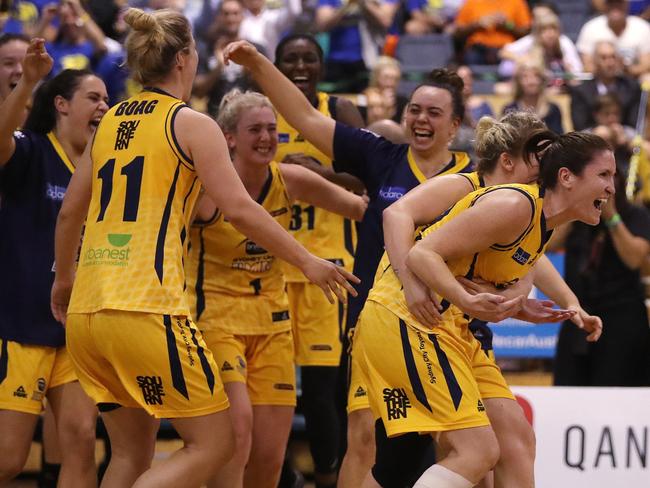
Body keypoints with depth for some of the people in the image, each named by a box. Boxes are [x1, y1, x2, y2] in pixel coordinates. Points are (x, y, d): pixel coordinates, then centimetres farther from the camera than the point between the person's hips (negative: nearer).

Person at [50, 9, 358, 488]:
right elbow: (240, 210, -9)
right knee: (213, 443, 0)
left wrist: (64, 279, 39)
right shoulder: (192, 124, -1)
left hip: (86, 310, 7)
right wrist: (306, 261, 0)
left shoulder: (111, 122, 16)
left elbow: (70, 213, 23)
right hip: (148, 308, -7)